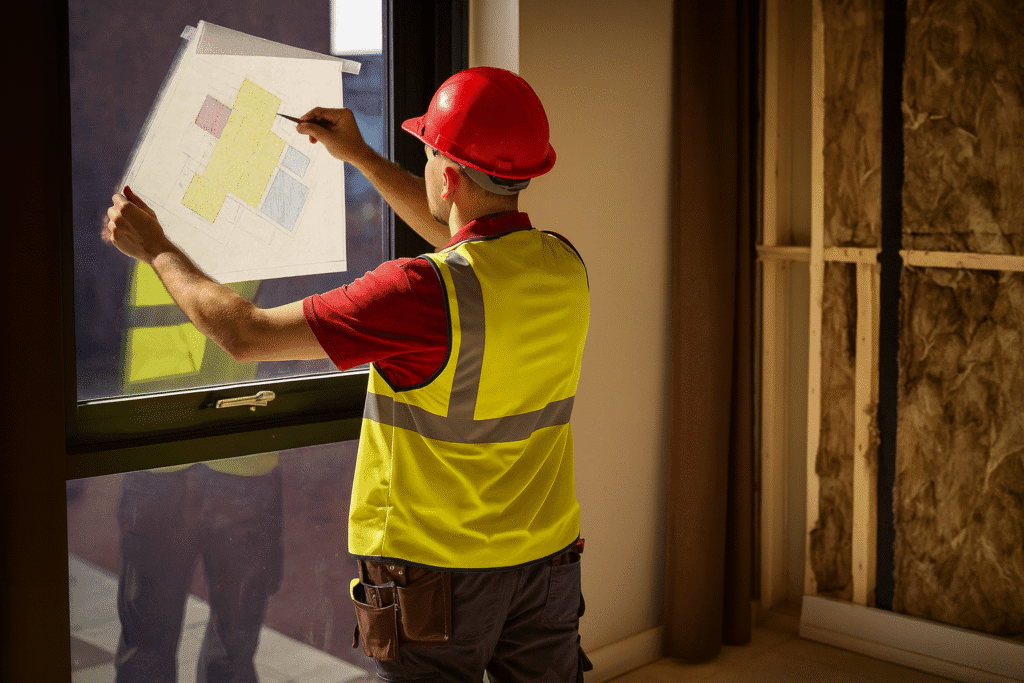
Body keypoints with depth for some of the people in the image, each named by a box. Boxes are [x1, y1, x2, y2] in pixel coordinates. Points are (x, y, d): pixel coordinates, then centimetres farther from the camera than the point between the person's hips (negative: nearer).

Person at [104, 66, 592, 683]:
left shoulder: (426, 290, -25)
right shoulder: (566, 267, -4)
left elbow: (246, 334, -17)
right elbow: (463, 238, 19)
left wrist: (154, 247, -2)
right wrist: (359, 155, 23)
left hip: (437, 570, -6)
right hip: (547, 559, 6)